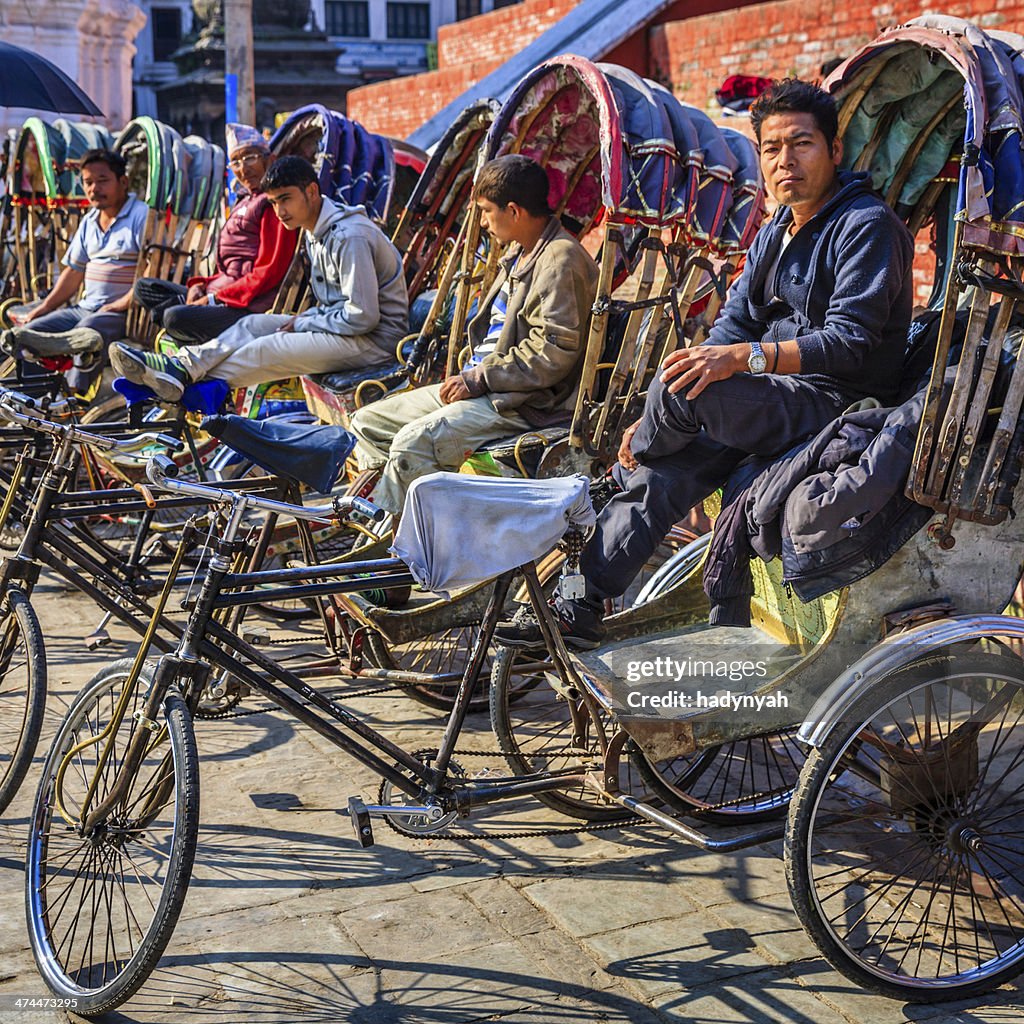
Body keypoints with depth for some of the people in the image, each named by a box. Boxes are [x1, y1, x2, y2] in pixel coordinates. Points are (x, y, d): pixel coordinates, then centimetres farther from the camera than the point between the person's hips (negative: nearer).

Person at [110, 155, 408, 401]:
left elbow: (362, 316, -25)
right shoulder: (315, 232, 12)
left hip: (376, 337, -10)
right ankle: (183, 365, -18)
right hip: (342, 324, 10)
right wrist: (304, 318, 0)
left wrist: (303, 323, -14)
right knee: (253, 324, -3)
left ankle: (182, 380, -12)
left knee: (268, 349, -20)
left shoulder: (350, 237, -22)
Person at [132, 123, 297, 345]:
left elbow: (269, 272, -16)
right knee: (144, 287, 9)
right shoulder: (245, 201, 22)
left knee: (175, 318, -30)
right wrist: (201, 285, 3)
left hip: (251, 307, -11)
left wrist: (214, 298, -16)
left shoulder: (273, 203, -8)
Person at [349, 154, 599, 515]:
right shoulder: (520, 253, 20)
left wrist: (479, 378, -17)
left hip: (529, 403, -11)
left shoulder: (561, 259, -13)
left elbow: (555, 352, -22)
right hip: (485, 387, 11)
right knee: (367, 421, 4)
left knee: (413, 441, -29)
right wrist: (470, 375, 10)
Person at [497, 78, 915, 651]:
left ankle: (625, 473, 6)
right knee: (660, 475, -12)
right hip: (777, 397, 8)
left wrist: (745, 356, -31)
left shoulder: (868, 226, -10)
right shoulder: (774, 235, 16)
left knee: (683, 387, -26)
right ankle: (581, 607, -7)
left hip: (838, 403, -8)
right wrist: (657, 419, -2)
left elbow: (849, 344, -19)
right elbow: (732, 328, 11)